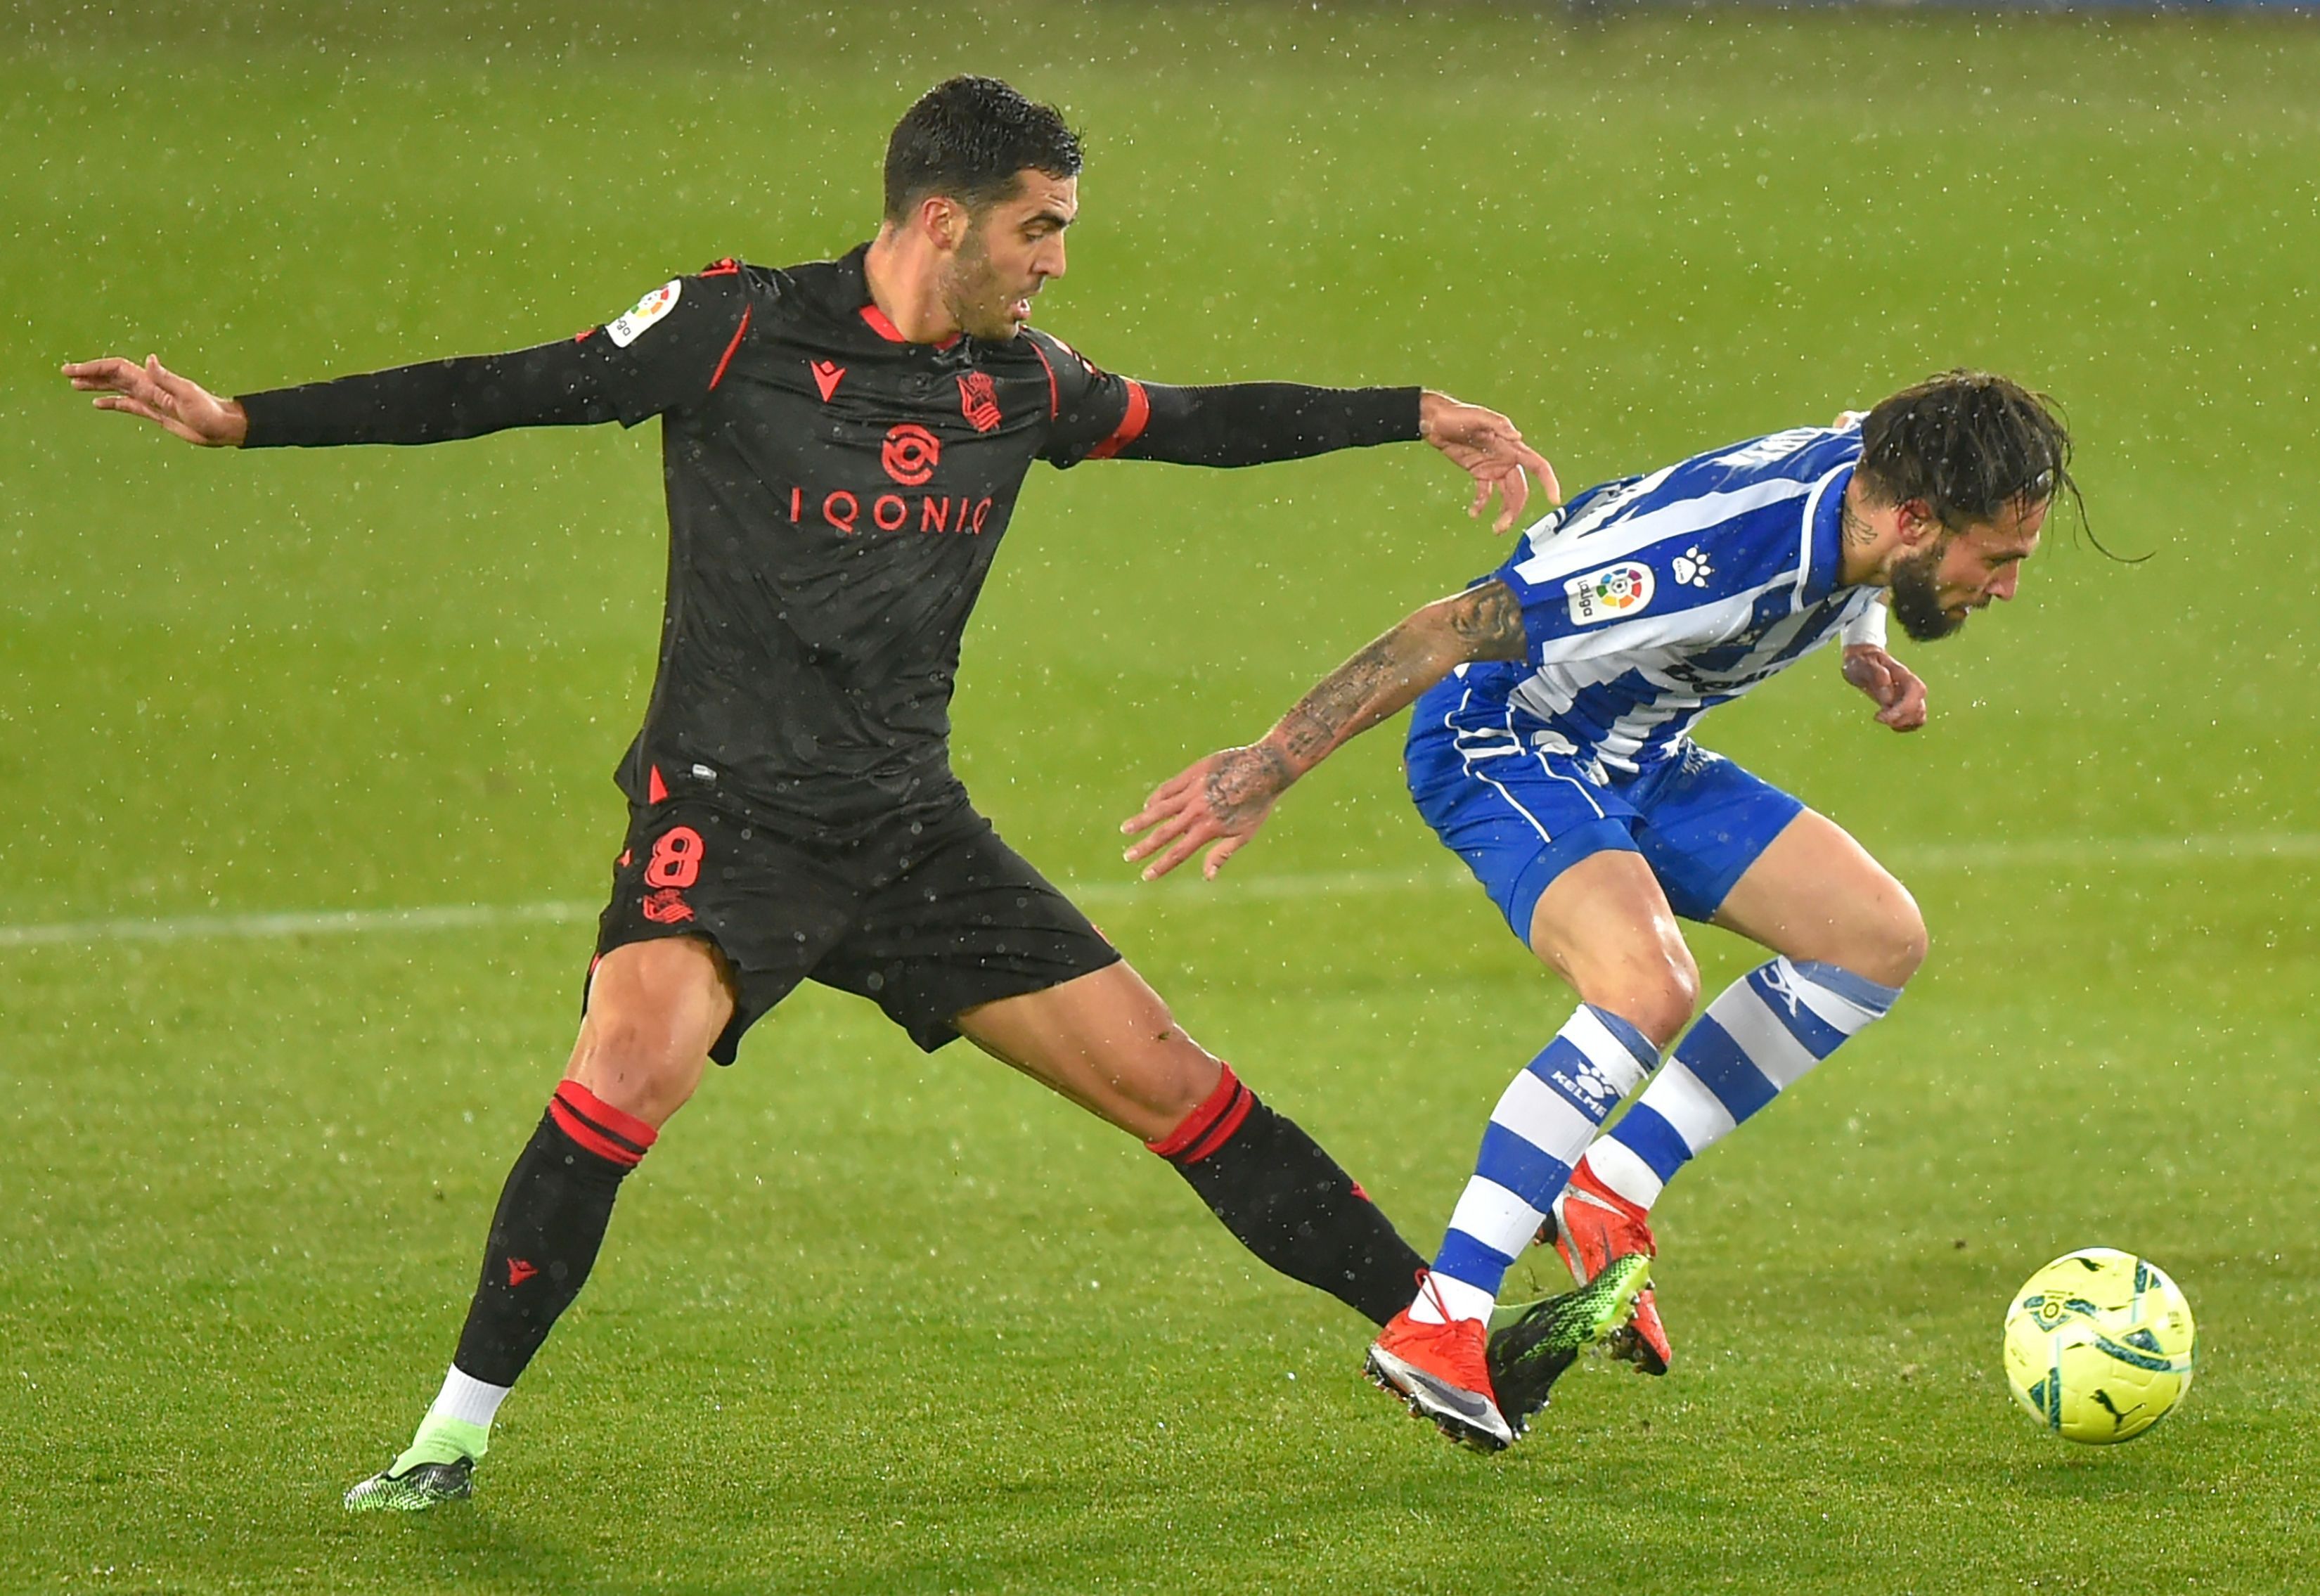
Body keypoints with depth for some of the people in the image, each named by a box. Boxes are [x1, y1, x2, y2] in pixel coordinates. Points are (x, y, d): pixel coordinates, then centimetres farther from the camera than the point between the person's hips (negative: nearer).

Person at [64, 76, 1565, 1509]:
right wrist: (237, 419, -12)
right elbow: (498, 391, -8)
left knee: (1173, 1080, 3)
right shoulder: (741, 331, -10)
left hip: (911, 829, 5)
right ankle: (453, 1433, -19)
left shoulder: (1021, 382, 6)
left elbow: (1201, 421, 24)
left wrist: (1420, 414, 25)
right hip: (727, 810, -5)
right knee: (635, 1063, -31)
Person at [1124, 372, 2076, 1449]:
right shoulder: (1710, 561, -36)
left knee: (1880, 937, 1)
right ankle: (1436, 1325, -27)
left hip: (1638, 753, 9)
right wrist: (1266, 770, -27)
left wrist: (1866, 653, 2)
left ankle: (1607, 1194, 5)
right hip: (1501, 745, -9)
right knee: (1649, 991, -32)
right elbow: (1447, 631, -31)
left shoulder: (1870, 475, -11)